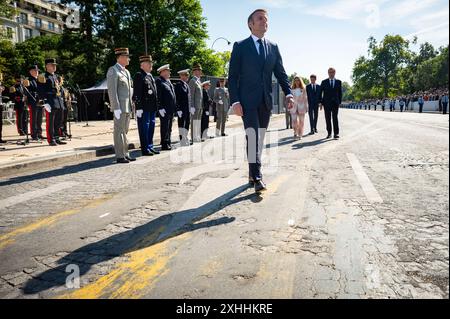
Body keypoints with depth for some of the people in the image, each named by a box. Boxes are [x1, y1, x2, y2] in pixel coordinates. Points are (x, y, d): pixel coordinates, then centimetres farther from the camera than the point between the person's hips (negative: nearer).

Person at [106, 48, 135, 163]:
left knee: (125, 131, 11)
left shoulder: (126, 72, 19)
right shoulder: (113, 71, -7)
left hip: (128, 107, 8)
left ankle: (125, 154, 18)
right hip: (120, 107, -8)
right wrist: (116, 108, -20)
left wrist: (131, 106, 16)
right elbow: (112, 91, -14)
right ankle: (120, 156, 0)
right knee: (119, 131, -4)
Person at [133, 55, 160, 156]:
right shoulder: (138, 76, -9)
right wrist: (139, 108, -20)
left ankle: (150, 147, 22)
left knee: (151, 127, 13)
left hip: (152, 108, 9)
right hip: (144, 108, -9)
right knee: (144, 128, -2)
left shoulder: (150, 76, 19)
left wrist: (156, 106, 20)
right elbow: (136, 94, -15)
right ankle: (145, 149, 4)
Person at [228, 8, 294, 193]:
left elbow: (281, 73, 10)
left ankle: (253, 174, 20)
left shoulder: (273, 47, 14)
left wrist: (288, 93, -6)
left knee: (260, 138, 8)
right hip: (247, 100, -4)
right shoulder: (240, 47, 2)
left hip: (266, 101, 5)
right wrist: (235, 101, -13)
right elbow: (232, 76, -2)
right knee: (252, 136, -15)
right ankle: (257, 177, -15)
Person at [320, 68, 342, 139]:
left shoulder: (338, 82, 8)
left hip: (335, 103, 0)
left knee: (335, 118, -7)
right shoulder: (324, 82, 6)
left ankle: (336, 133, -6)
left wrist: (340, 102, 4)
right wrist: (321, 102, 0)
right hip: (327, 103, 0)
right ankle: (329, 133, 10)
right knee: (328, 119, 2)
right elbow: (320, 93, 6)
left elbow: (340, 92, 10)